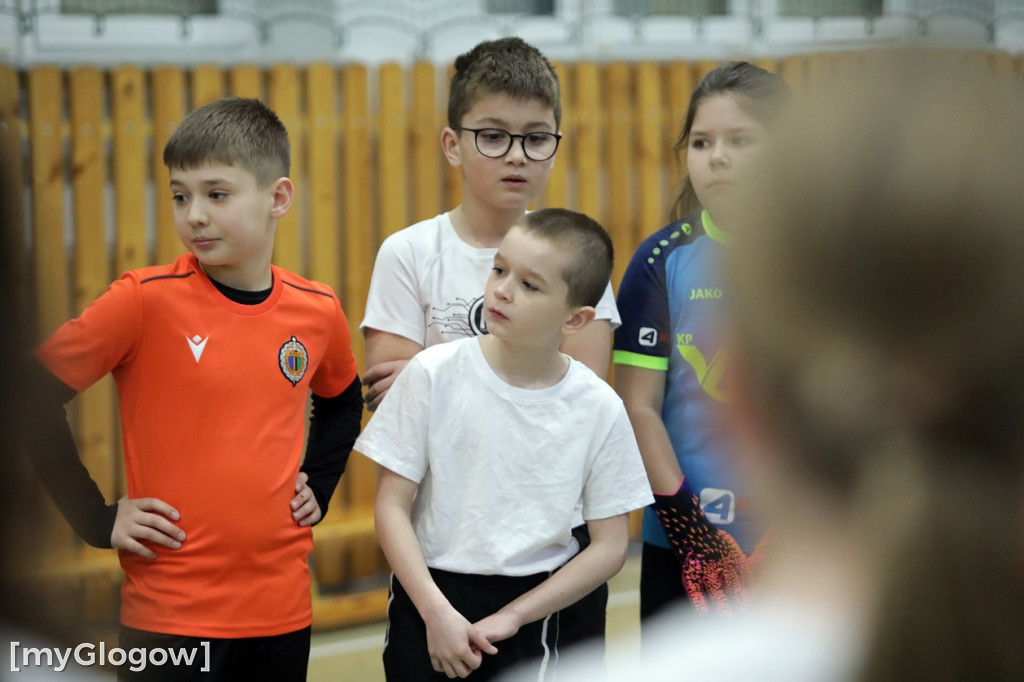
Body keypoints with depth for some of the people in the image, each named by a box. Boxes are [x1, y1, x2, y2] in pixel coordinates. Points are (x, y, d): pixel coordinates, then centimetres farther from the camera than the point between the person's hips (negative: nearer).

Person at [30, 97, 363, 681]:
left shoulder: (317, 310, 3)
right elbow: (32, 396, -7)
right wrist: (97, 518, -8)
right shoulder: (147, 299, -10)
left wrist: (318, 487, 10)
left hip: (282, 607, 4)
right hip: (171, 611, -4)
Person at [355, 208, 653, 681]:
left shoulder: (599, 409, -5)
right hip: (426, 595, 0)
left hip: (531, 603, 1)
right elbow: (393, 505, -6)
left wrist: (510, 618, -8)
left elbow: (610, 546, -2)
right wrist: (437, 612, -15)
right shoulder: (435, 374, -8)